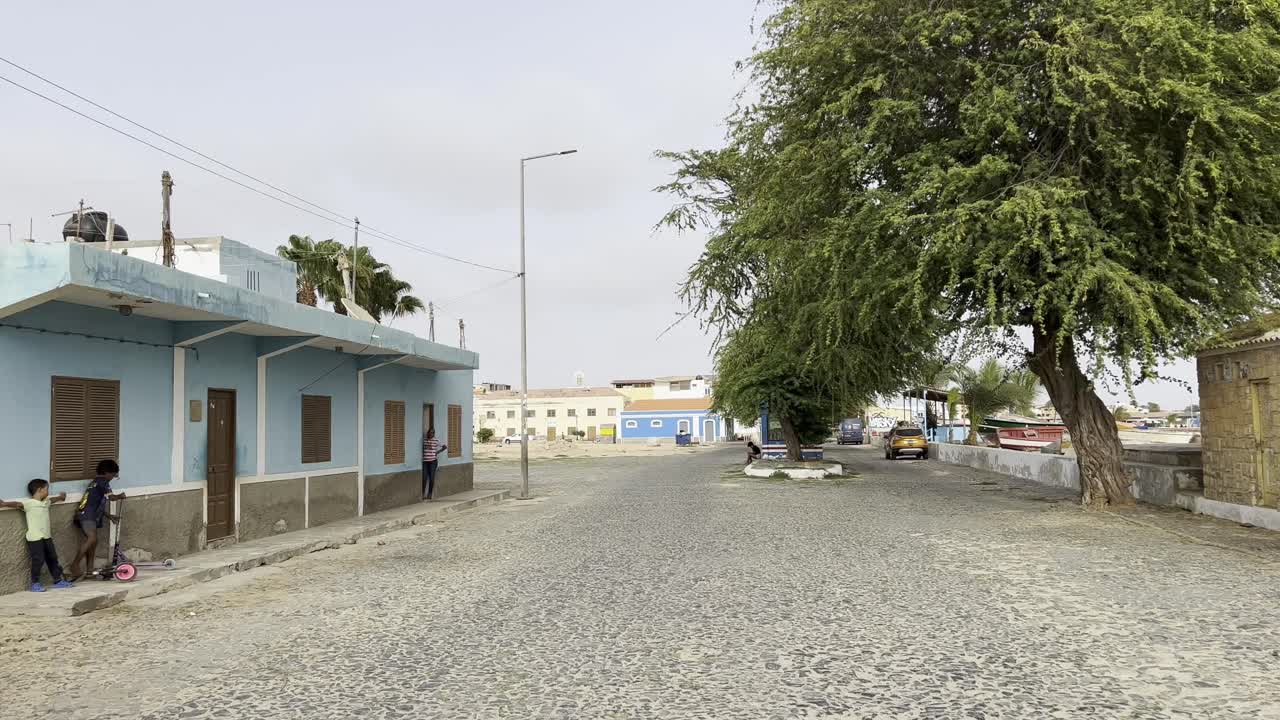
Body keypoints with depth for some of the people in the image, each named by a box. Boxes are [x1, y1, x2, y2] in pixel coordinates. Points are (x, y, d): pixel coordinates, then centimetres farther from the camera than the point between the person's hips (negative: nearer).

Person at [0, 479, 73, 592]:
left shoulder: (46, 502, 14)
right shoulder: (29, 503, -11)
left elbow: (52, 500, 35)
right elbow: (17, 504, -26)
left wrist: (60, 496, 55)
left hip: (47, 537, 8)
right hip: (35, 538, -8)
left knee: (52, 558, 13)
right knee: (38, 560, -7)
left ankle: (58, 580, 21)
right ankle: (35, 583, 6)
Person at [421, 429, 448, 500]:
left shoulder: (436, 441, 1)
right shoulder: (423, 440, 5)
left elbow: (445, 446, 3)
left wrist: (437, 452, -1)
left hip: (433, 461, -1)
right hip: (424, 461, 1)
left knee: (431, 478, -2)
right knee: (424, 478, -5)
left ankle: (430, 494, 10)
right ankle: (423, 494, 5)